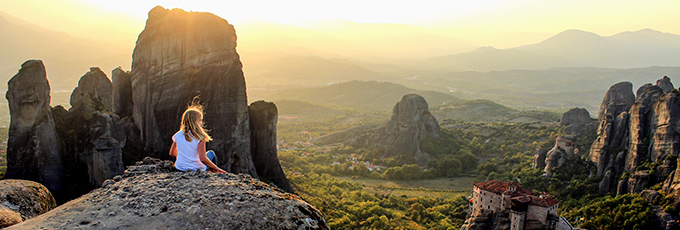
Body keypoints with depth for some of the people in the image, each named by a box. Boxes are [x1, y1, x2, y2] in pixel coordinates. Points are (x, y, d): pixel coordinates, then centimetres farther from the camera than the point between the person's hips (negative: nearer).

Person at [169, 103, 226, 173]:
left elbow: (172, 153, 11)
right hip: (197, 169, -4)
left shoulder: (178, 135, -3)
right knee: (211, 153, 23)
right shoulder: (200, 137, -18)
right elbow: (203, 158, -24)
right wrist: (217, 168, -15)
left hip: (179, 168, 5)